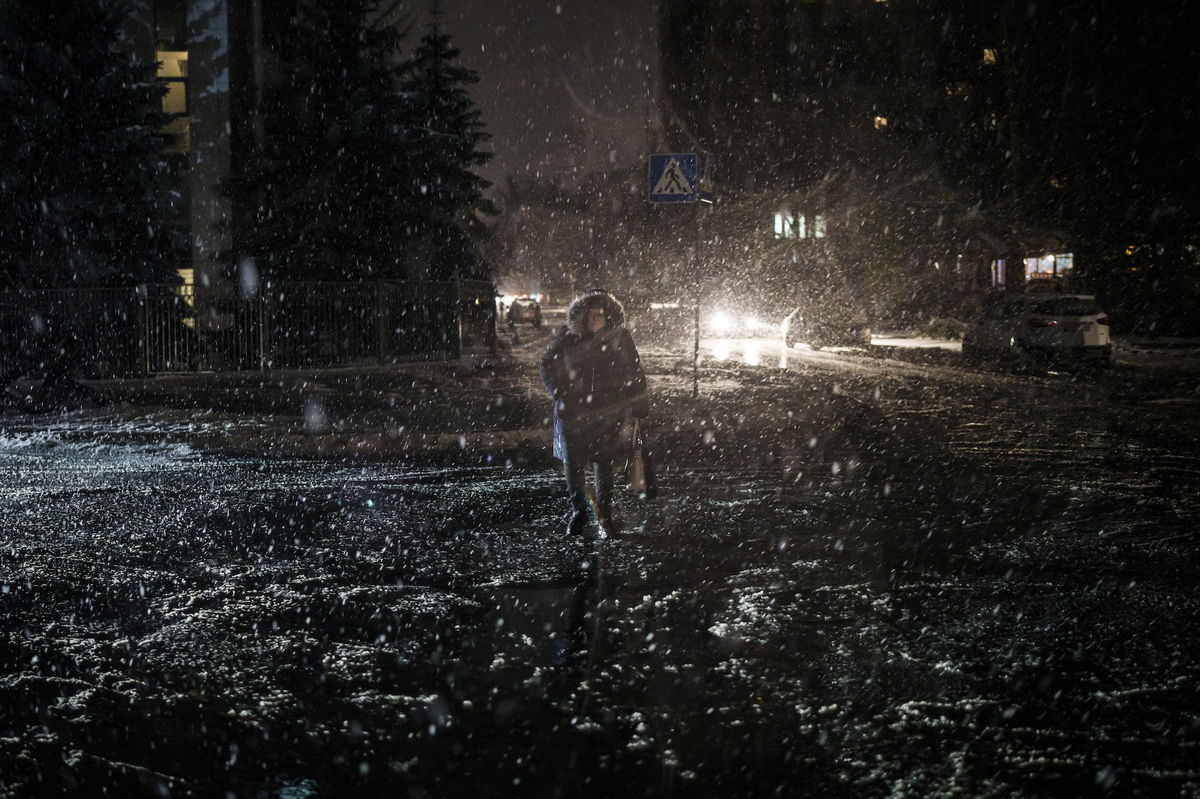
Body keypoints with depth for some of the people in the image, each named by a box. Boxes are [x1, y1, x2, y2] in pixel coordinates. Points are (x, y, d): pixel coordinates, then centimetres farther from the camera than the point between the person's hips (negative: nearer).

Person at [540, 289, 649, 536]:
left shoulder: (620, 339, -1)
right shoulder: (566, 338, -3)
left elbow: (635, 374, 7)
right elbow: (549, 367, 9)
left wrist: (639, 408, 4)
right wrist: (560, 394, -3)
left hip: (607, 412, 0)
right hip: (573, 412, 0)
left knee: (604, 464, 3)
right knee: (573, 463, 1)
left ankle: (604, 513, 19)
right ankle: (579, 511, 20)